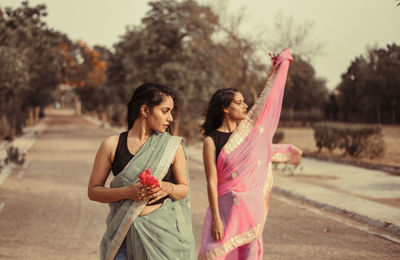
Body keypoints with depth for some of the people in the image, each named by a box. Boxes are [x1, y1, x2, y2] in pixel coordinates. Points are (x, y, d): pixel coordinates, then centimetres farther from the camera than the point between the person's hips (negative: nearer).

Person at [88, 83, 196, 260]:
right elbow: (93, 190, 1)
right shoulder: (112, 145, 0)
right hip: (124, 233, -1)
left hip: (163, 232, 1)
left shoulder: (172, 147, 3)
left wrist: (169, 188, -12)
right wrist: (128, 192, -15)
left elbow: (184, 189, 11)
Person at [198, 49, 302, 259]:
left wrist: (281, 65, 21)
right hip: (226, 208, -5)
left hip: (253, 206, 5)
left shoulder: (248, 128, 7)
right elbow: (212, 182, -11)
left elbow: (267, 97, 17)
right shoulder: (212, 141, -8)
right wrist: (215, 218, -16)